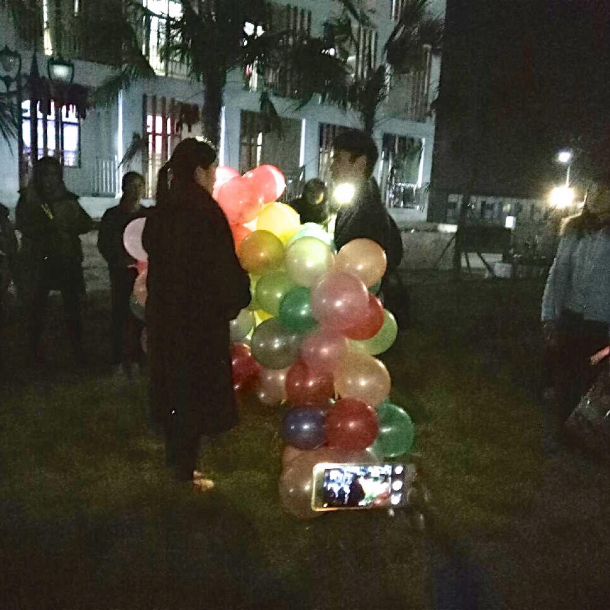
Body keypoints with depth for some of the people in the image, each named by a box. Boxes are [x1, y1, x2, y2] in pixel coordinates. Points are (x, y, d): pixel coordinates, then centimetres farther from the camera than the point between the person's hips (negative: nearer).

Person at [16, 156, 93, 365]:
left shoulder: (67, 199, 9)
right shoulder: (27, 199, 3)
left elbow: (87, 225, 2)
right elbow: (26, 228, -11)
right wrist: (54, 224, -17)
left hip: (67, 261, 2)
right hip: (38, 263, -1)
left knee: (73, 309, 1)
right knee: (37, 309, 2)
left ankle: (78, 351, 8)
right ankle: (34, 351, 15)